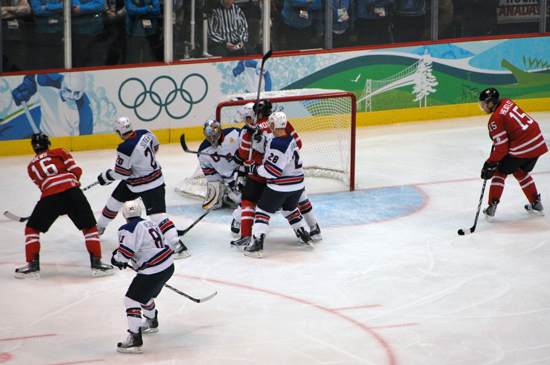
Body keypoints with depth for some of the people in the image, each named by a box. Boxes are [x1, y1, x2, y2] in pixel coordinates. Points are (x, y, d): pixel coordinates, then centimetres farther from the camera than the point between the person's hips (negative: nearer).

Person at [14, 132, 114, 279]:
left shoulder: (31, 166, 25)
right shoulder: (60, 152, 19)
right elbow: (76, 171, 10)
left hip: (49, 196, 0)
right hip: (72, 192, 0)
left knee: (32, 229, 17)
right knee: (89, 227, 15)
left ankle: (33, 265, 8)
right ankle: (96, 263, 8)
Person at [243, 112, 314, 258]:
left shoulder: (276, 144, -22)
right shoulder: (291, 139, 5)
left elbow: (272, 171, -24)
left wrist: (255, 168, -10)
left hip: (280, 187, -8)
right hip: (298, 184, 8)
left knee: (263, 211, 1)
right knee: (290, 208, 30)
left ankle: (257, 243, -8)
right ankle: (305, 236, 32)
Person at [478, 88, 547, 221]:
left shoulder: (495, 120, -13)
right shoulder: (507, 102, 8)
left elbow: (501, 148, -14)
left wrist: (490, 164, -5)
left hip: (521, 148, -8)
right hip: (538, 143, 8)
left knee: (500, 172, 9)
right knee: (521, 173, 28)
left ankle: (492, 207, 4)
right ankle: (536, 204, 30)